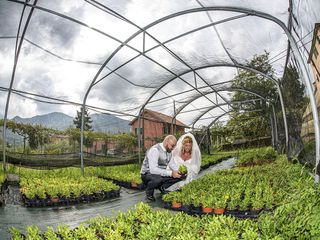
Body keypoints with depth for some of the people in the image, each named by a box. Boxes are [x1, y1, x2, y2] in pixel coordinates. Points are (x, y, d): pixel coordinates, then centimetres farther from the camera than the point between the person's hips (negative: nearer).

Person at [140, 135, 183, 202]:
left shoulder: (169, 150, -1)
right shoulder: (155, 150, -26)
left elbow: (172, 164, 11)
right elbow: (153, 169, -35)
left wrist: (177, 171, -10)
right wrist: (170, 173, -35)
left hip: (161, 173, 7)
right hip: (147, 174, -7)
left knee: (179, 176, -8)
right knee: (158, 178, -40)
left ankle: (162, 187, 3)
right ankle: (149, 192, -8)